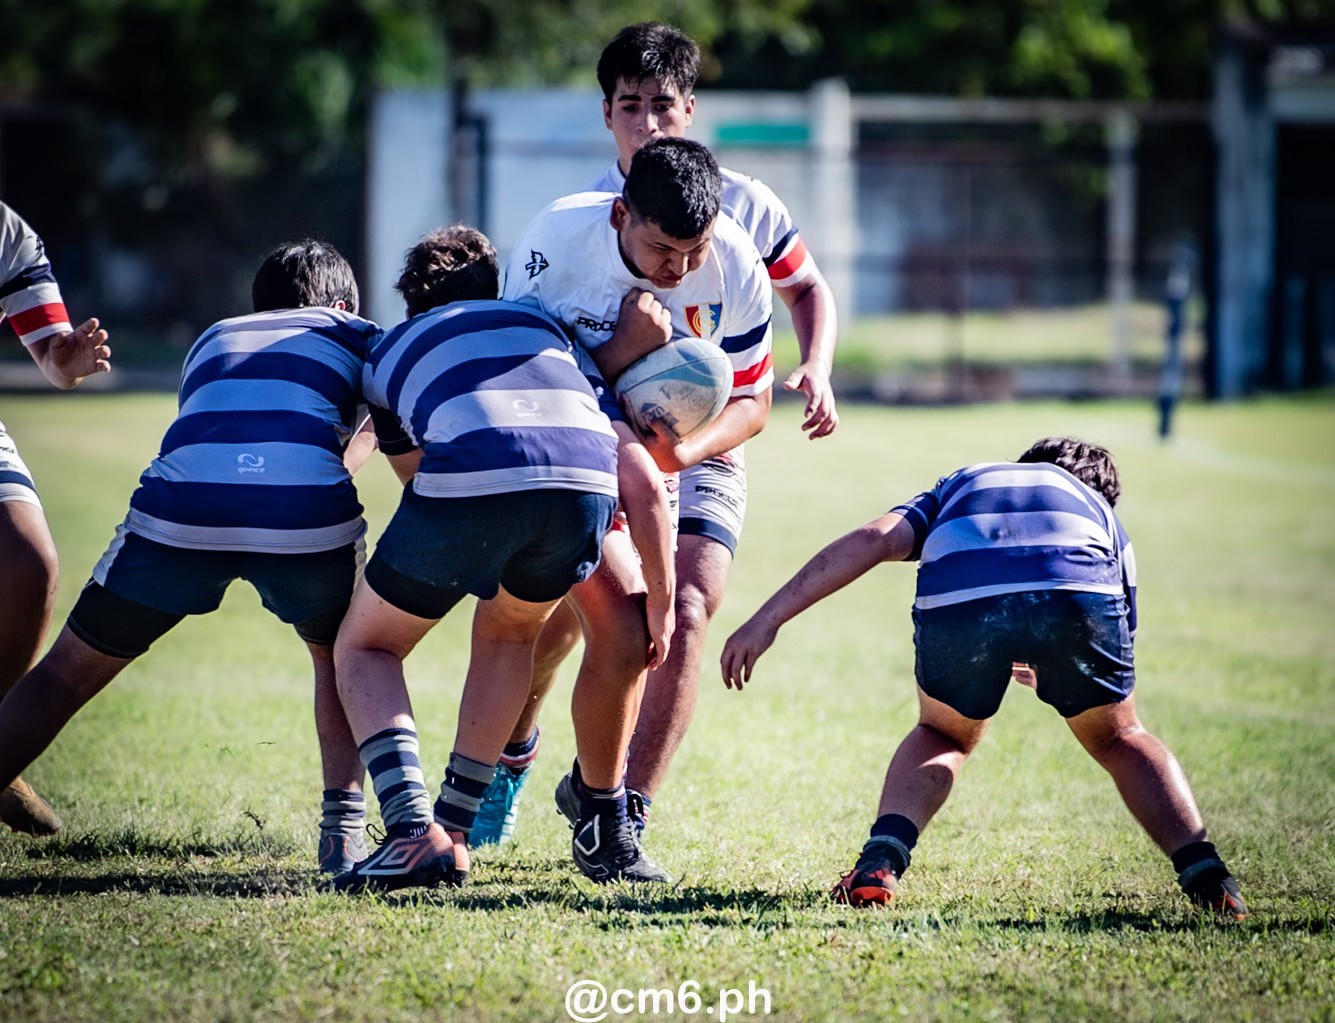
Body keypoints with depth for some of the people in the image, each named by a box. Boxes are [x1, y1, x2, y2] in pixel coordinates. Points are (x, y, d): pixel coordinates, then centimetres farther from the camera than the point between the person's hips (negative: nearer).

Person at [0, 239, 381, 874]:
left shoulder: (213, 340, 37)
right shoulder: (357, 337, 29)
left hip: (182, 508, 1)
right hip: (308, 514, -1)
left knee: (69, 671, 16)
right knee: (342, 657, 29)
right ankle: (345, 832, 17)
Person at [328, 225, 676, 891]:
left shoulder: (391, 353, 34)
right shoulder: (549, 331, 38)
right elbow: (642, 481, 26)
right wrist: (660, 609, 32)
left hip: (465, 481, -2)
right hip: (584, 484, 2)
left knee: (366, 649, 21)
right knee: (507, 629, 33)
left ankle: (415, 832, -1)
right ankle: (453, 830, 25)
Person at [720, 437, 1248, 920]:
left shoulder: (961, 484, 40)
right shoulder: (1099, 509, 41)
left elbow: (872, 540, 21)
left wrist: (768, 619, 17)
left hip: (957, 599, 0)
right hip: (1079, 593, 0)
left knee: (942, 736, 30)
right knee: (1120, 738, 29)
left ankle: (880, 862, 7)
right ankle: (1204, 874, 12)